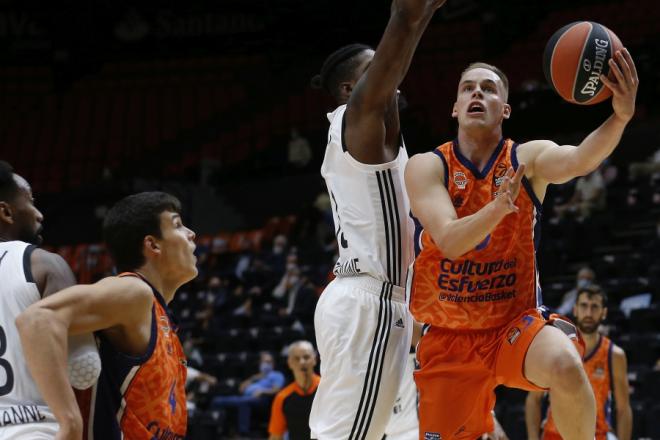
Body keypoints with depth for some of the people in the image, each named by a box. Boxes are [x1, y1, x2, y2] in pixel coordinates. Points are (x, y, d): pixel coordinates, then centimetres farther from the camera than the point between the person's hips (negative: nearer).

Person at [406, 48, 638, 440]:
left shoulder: (529, 160, -4)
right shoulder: (428, 167, -6)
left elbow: (579, 161, -27)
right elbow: (449, 241, -22)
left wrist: (620, 117, -48)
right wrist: (500, 205, -41)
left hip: (515, 323, -1)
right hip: (450, 338, 1)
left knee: (566, 366, -34)